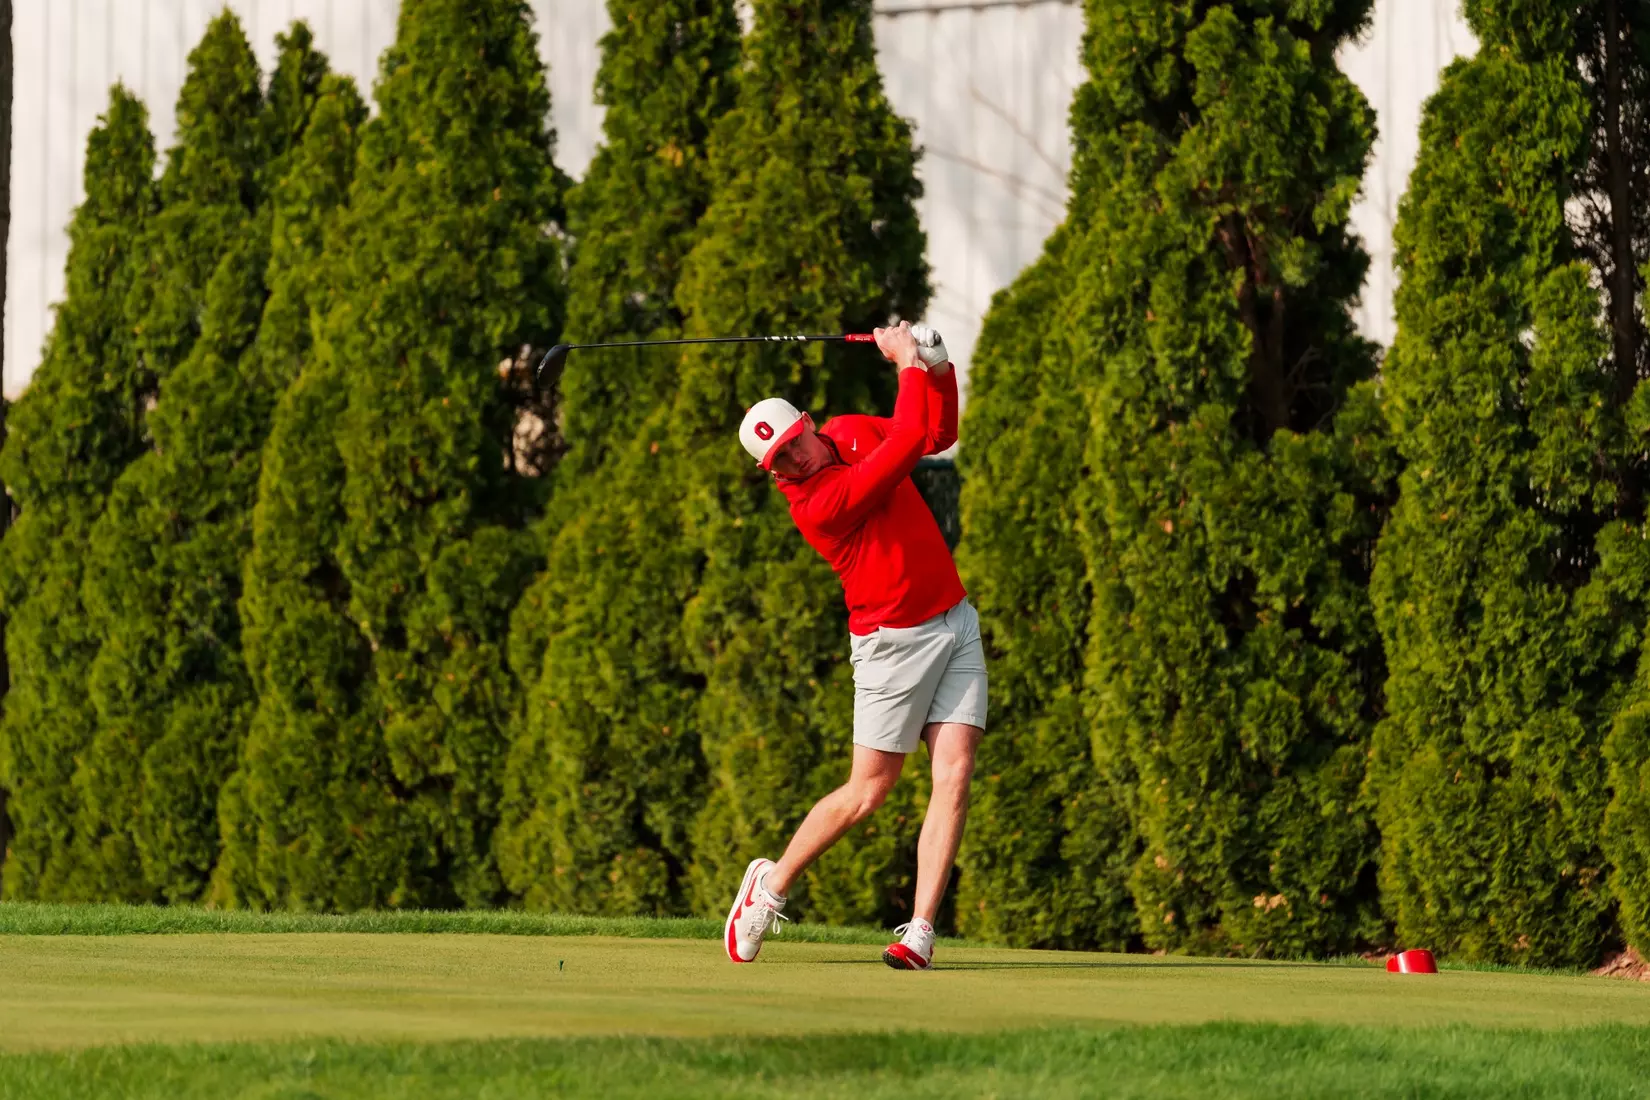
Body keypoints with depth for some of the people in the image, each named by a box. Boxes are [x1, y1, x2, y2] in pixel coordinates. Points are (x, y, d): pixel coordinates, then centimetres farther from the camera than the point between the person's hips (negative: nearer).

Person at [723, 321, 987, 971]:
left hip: (956, 623, 6)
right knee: (866, 794, -1)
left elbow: (938, 434, 16)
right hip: (894, 642, -6)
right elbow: (909, 443, -27)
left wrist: (939, 368, -1)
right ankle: (771, 885, 22)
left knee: (954, 776, -7)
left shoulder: (852, 433, 3)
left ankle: (919, 933, -9)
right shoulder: (816, 504, -23)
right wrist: (910, 364, -14)